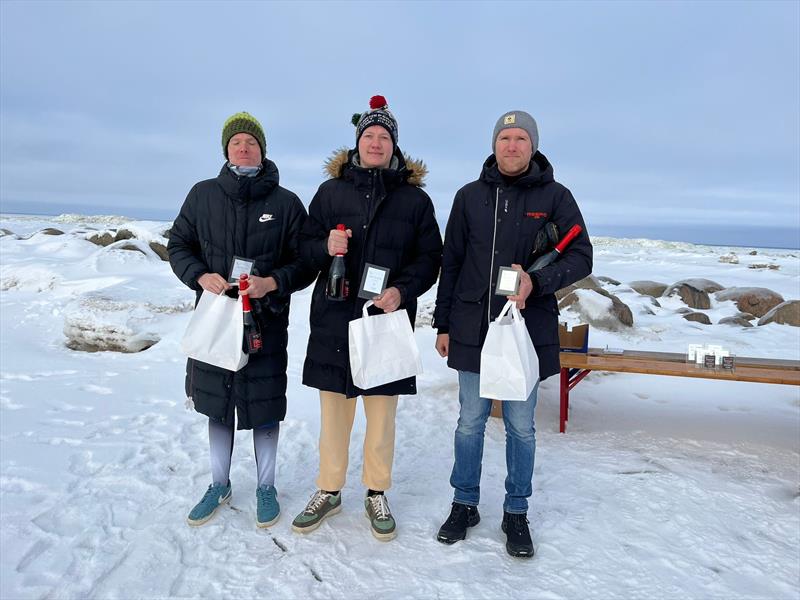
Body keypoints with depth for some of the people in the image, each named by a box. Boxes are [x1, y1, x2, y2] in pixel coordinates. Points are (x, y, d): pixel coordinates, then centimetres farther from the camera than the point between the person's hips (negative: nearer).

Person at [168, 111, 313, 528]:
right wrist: (201, 276, -10)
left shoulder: (286, 203, -3)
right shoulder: (203, 195, 3)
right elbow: (178, 244, 9)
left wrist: (272, 282, -19)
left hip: (266, 324, -2)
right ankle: (219, 485, 35)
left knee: (264, 406, 7)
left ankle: (266, 487, 28)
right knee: (217, 404, 15)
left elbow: (305, 262, -1)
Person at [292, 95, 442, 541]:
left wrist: (403, 291, -14)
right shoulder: (331, 191, 8)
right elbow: (305, 246, 9)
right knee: (333, 409, 9)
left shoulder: (415, 198, 5)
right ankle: (329, 491, 27)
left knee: (382, 413, 9)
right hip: (335, 319, 1)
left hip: (388, 320, -1)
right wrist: (326, 247, -14)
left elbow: (429, 258, 3)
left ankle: (377, 494, 27)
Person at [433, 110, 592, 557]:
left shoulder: (555, 196, 0)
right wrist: (444, 324, 8)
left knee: (521, 426, 9)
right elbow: (451, 263, 9)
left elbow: (581, 257, -1)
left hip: (528, 331, -1)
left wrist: (537, 281, -20)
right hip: (473, 330, 2)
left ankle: (517, 513, 26)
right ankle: (465, 504, 28)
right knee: (471, 423, 11)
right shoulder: (470, 196, 6)